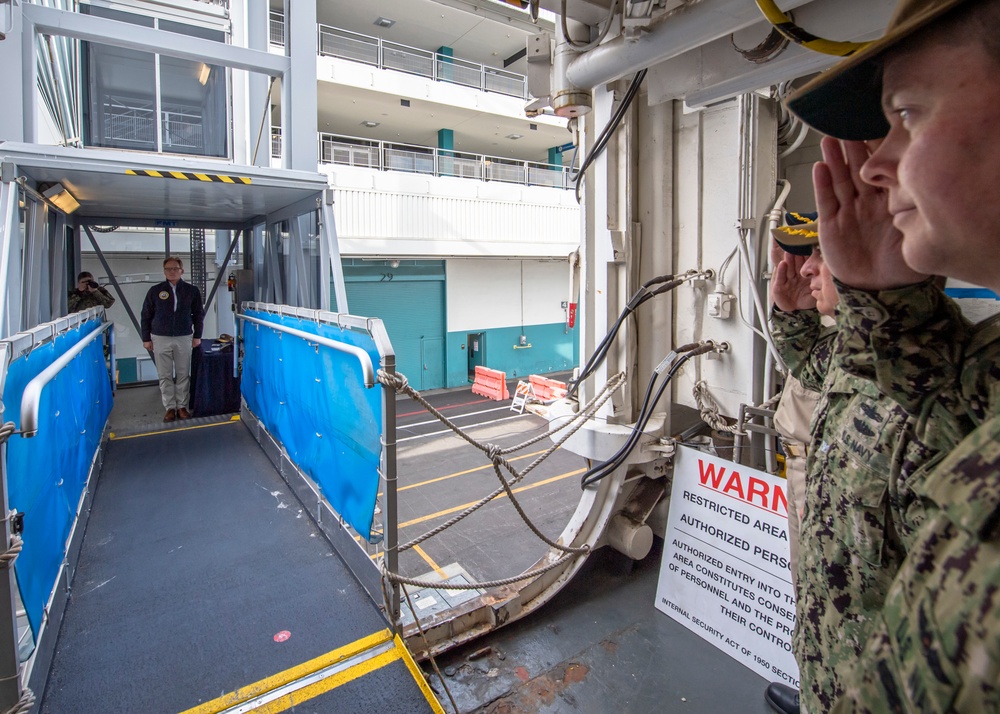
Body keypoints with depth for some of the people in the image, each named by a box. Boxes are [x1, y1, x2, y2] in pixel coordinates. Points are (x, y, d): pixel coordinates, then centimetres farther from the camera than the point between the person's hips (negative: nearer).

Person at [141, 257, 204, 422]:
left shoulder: (191, 290, 3)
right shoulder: (155, 290, 3)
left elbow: (199, 314, 9)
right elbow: (146, 316, 8)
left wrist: (197, 336, 5)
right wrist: (146, 338, 5)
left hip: (184, 338, 0)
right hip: (161, 339, 0)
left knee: (183, 375, 4)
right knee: (165, 376, 3)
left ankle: (182, 406, 13)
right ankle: (170, 408, 10)